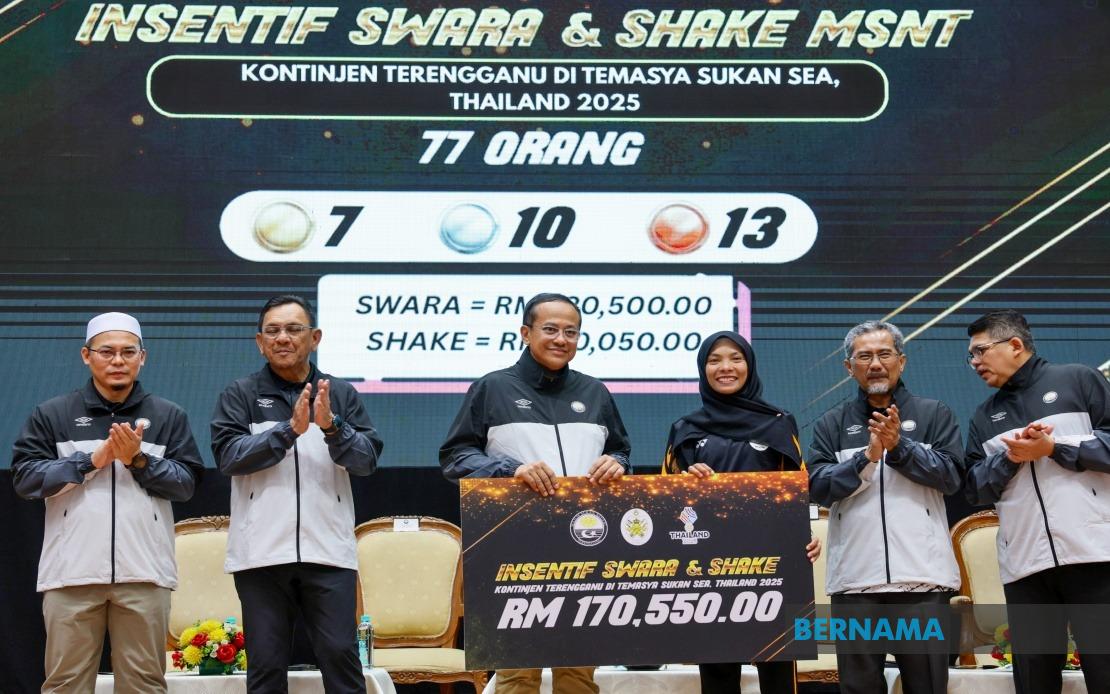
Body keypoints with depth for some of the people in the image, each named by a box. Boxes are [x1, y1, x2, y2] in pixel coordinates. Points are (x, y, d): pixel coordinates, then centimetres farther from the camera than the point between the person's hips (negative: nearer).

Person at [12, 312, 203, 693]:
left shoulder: (169, 416, 10)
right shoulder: (52, 414, 9)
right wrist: (92, 460, -9)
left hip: (145, 573, 0)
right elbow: (24, 478, 0)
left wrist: (139, 460, -11)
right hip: (72, 572, 0)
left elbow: (187, 484, 4)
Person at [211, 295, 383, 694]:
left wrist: (331, 427, -17)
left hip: (328, 551, 1)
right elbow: (228, 456, -7)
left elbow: (367, 460, 1)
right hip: (261, 553, 0)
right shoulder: (240, 395, 7)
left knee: (341, 655, -2)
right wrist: (290, 430, -17)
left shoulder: (341, 394, 10)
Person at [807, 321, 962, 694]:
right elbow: (818, 488, 0)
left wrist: (899, 446, -13)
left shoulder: (934, 414, 10)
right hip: (854, 578, 1)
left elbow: (951, 477, -1)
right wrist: (867, 457, -14)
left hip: (922, 575, -1)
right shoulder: (833, 423, 11)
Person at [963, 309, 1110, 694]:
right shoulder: (984, 416, 21)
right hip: (1024, 563, 5)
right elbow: (976, 489, 14)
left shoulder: (1079, 380, 7)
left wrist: (1054, 447, -10)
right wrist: (1008, 457, -3)